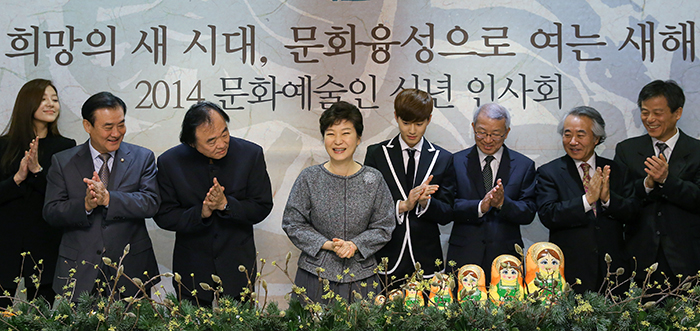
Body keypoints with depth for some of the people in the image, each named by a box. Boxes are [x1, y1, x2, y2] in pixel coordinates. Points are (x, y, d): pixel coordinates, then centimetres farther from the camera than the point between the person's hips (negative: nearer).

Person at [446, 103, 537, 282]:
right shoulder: (456, 162, 5)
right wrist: (479, 207, -21)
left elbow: (528, 213, 0)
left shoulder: (524, 165, 7)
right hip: (464, 257, 0)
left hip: (506, 258, 1)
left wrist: (503, 203, -19)